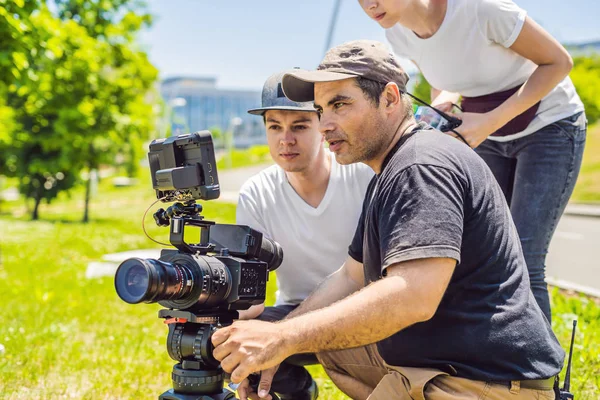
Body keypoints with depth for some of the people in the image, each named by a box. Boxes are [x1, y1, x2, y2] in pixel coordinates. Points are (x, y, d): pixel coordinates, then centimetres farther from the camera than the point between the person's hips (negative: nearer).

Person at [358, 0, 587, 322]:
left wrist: (492, 120, -26)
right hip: (487, 137, 6)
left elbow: (558, 62, -17)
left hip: (550, 125, -5)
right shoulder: (397, 32, -10)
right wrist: (441, 103, -16)